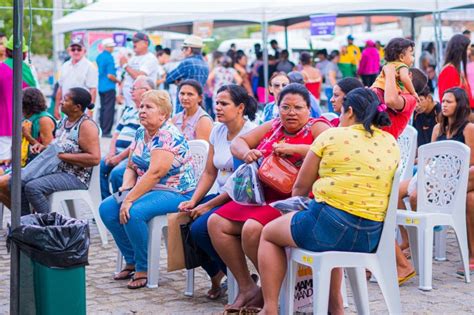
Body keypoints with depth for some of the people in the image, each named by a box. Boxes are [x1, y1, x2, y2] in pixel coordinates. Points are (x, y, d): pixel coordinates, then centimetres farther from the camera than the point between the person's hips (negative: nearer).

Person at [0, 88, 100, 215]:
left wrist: (62, 156, -20)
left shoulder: (86, 125, -14)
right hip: (56, 171, 9)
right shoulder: (64, 120, 13)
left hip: (76, 177, -9)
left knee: (32, 187, -27)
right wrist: (44, 147, 6)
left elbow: (95, 158, -23)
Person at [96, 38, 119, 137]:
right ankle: (106, 131, -5)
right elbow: (110, 75, -19)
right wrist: (118, 81, -4)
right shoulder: (109, 57, -15)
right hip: (109, 87, -8)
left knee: (103, 108, 15)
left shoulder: (99, 57, 9)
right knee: (109, 109, -4)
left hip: (100, 87, 8)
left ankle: (101, 129, 19)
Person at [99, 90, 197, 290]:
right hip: (148, 190, 9)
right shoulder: (140, 133, 11)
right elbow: (131, 167, 14)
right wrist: (126, 187, -7)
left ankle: (143, 268, -13)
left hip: (175, 193, -9)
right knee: (107, 208, -7)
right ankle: (131, 261, 4)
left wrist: (129, 200, -27)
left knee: (134, 212, -32)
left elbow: (155, 173, -26)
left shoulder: (168, 136, -17)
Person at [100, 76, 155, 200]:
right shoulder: (128, 110, 23)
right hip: (118, 153, 8)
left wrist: (120, 157, -16)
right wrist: (112, 152, 3)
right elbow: (116, 133, 22)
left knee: (116, 173, -30)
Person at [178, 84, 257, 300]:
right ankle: (216, 274, 7)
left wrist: (208, 205, -16)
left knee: (200, 227, -25)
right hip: (222, 196, 8)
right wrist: (193, 201, -2)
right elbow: (209, 173, 13)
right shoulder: (217, 131, 10)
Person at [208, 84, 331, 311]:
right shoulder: (272, 127, 17)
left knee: (253, 229, -31)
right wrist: (246, 153, -6)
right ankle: (246, 287, 0)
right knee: (216, 222, -4)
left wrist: (293, 148, -24)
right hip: (262, 198, 8)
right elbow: (237, 142, 19)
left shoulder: (317, 128, -3)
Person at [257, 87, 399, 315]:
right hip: (373, 236, 6)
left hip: (330, 223, -6)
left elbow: (301, 187, 6)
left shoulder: (332, 136, -2)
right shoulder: (392, 144, 10)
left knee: (268, 234, 20)